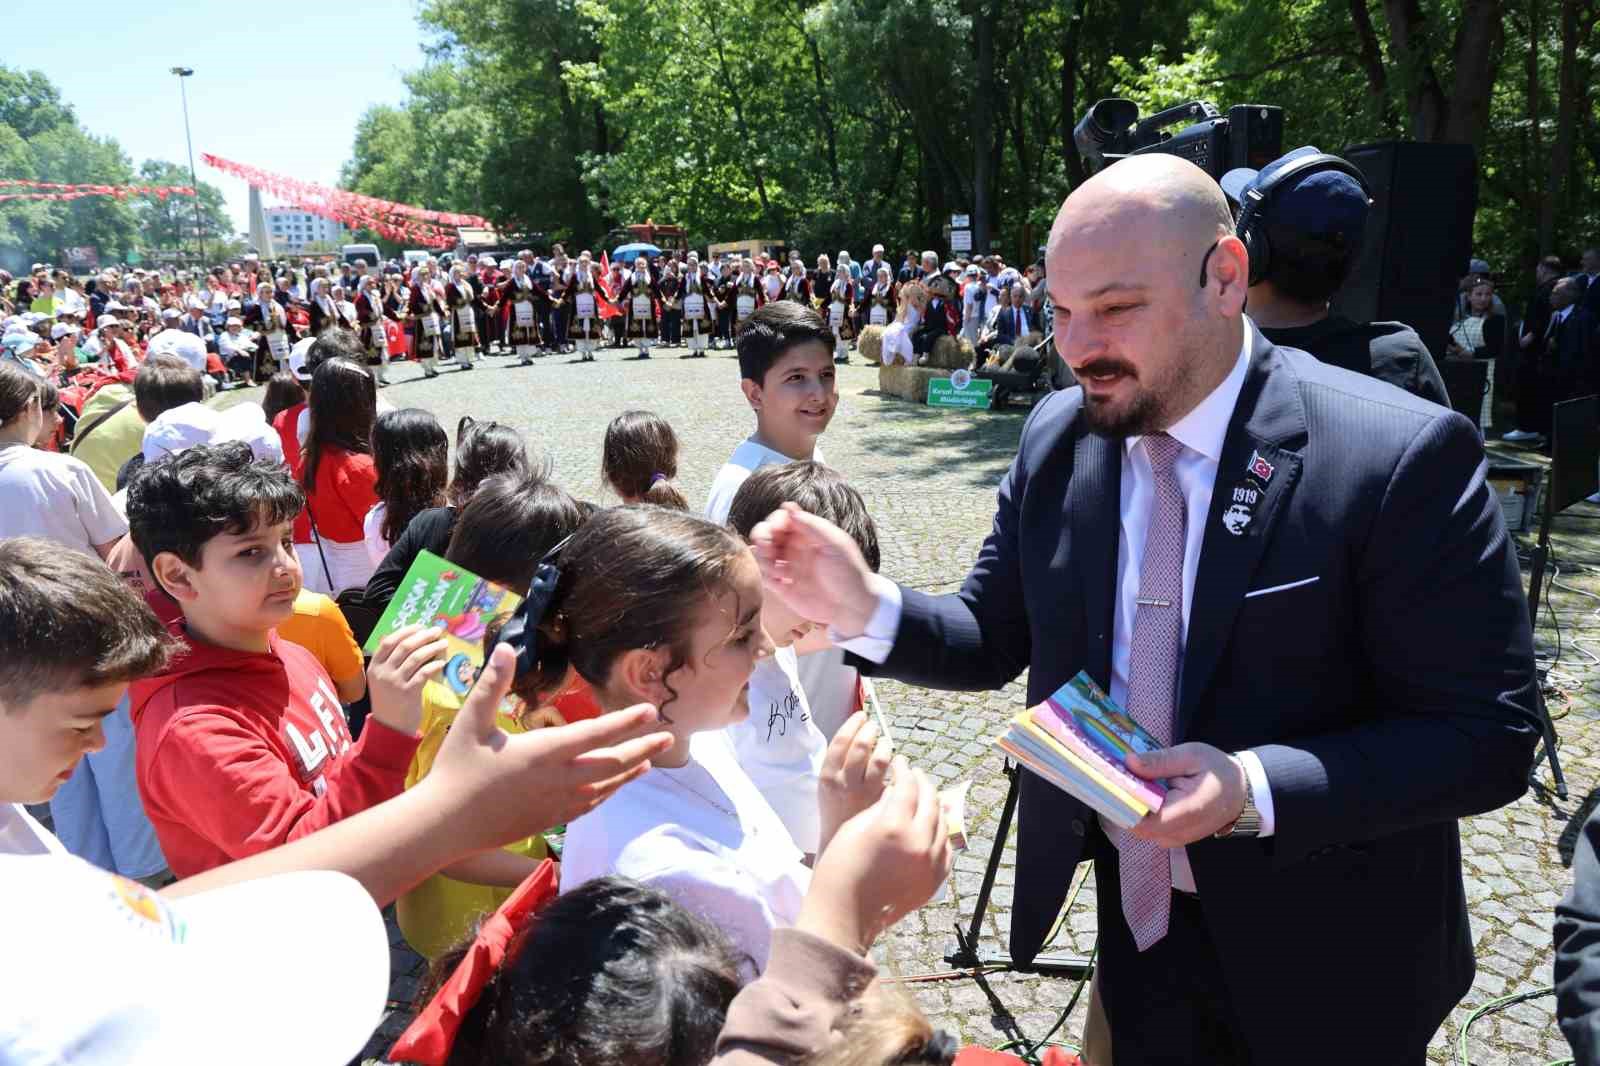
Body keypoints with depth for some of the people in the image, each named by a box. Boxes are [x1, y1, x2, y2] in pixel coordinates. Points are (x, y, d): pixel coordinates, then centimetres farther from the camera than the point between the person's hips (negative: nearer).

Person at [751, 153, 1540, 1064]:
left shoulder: (1398, 457, -22)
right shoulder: (1056, 437, -6)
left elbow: (1489, 735, -19)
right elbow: (992, 639, 1)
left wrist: (1254, 790, -31)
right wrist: (865, 608, -18)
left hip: (1321, 958, -3)